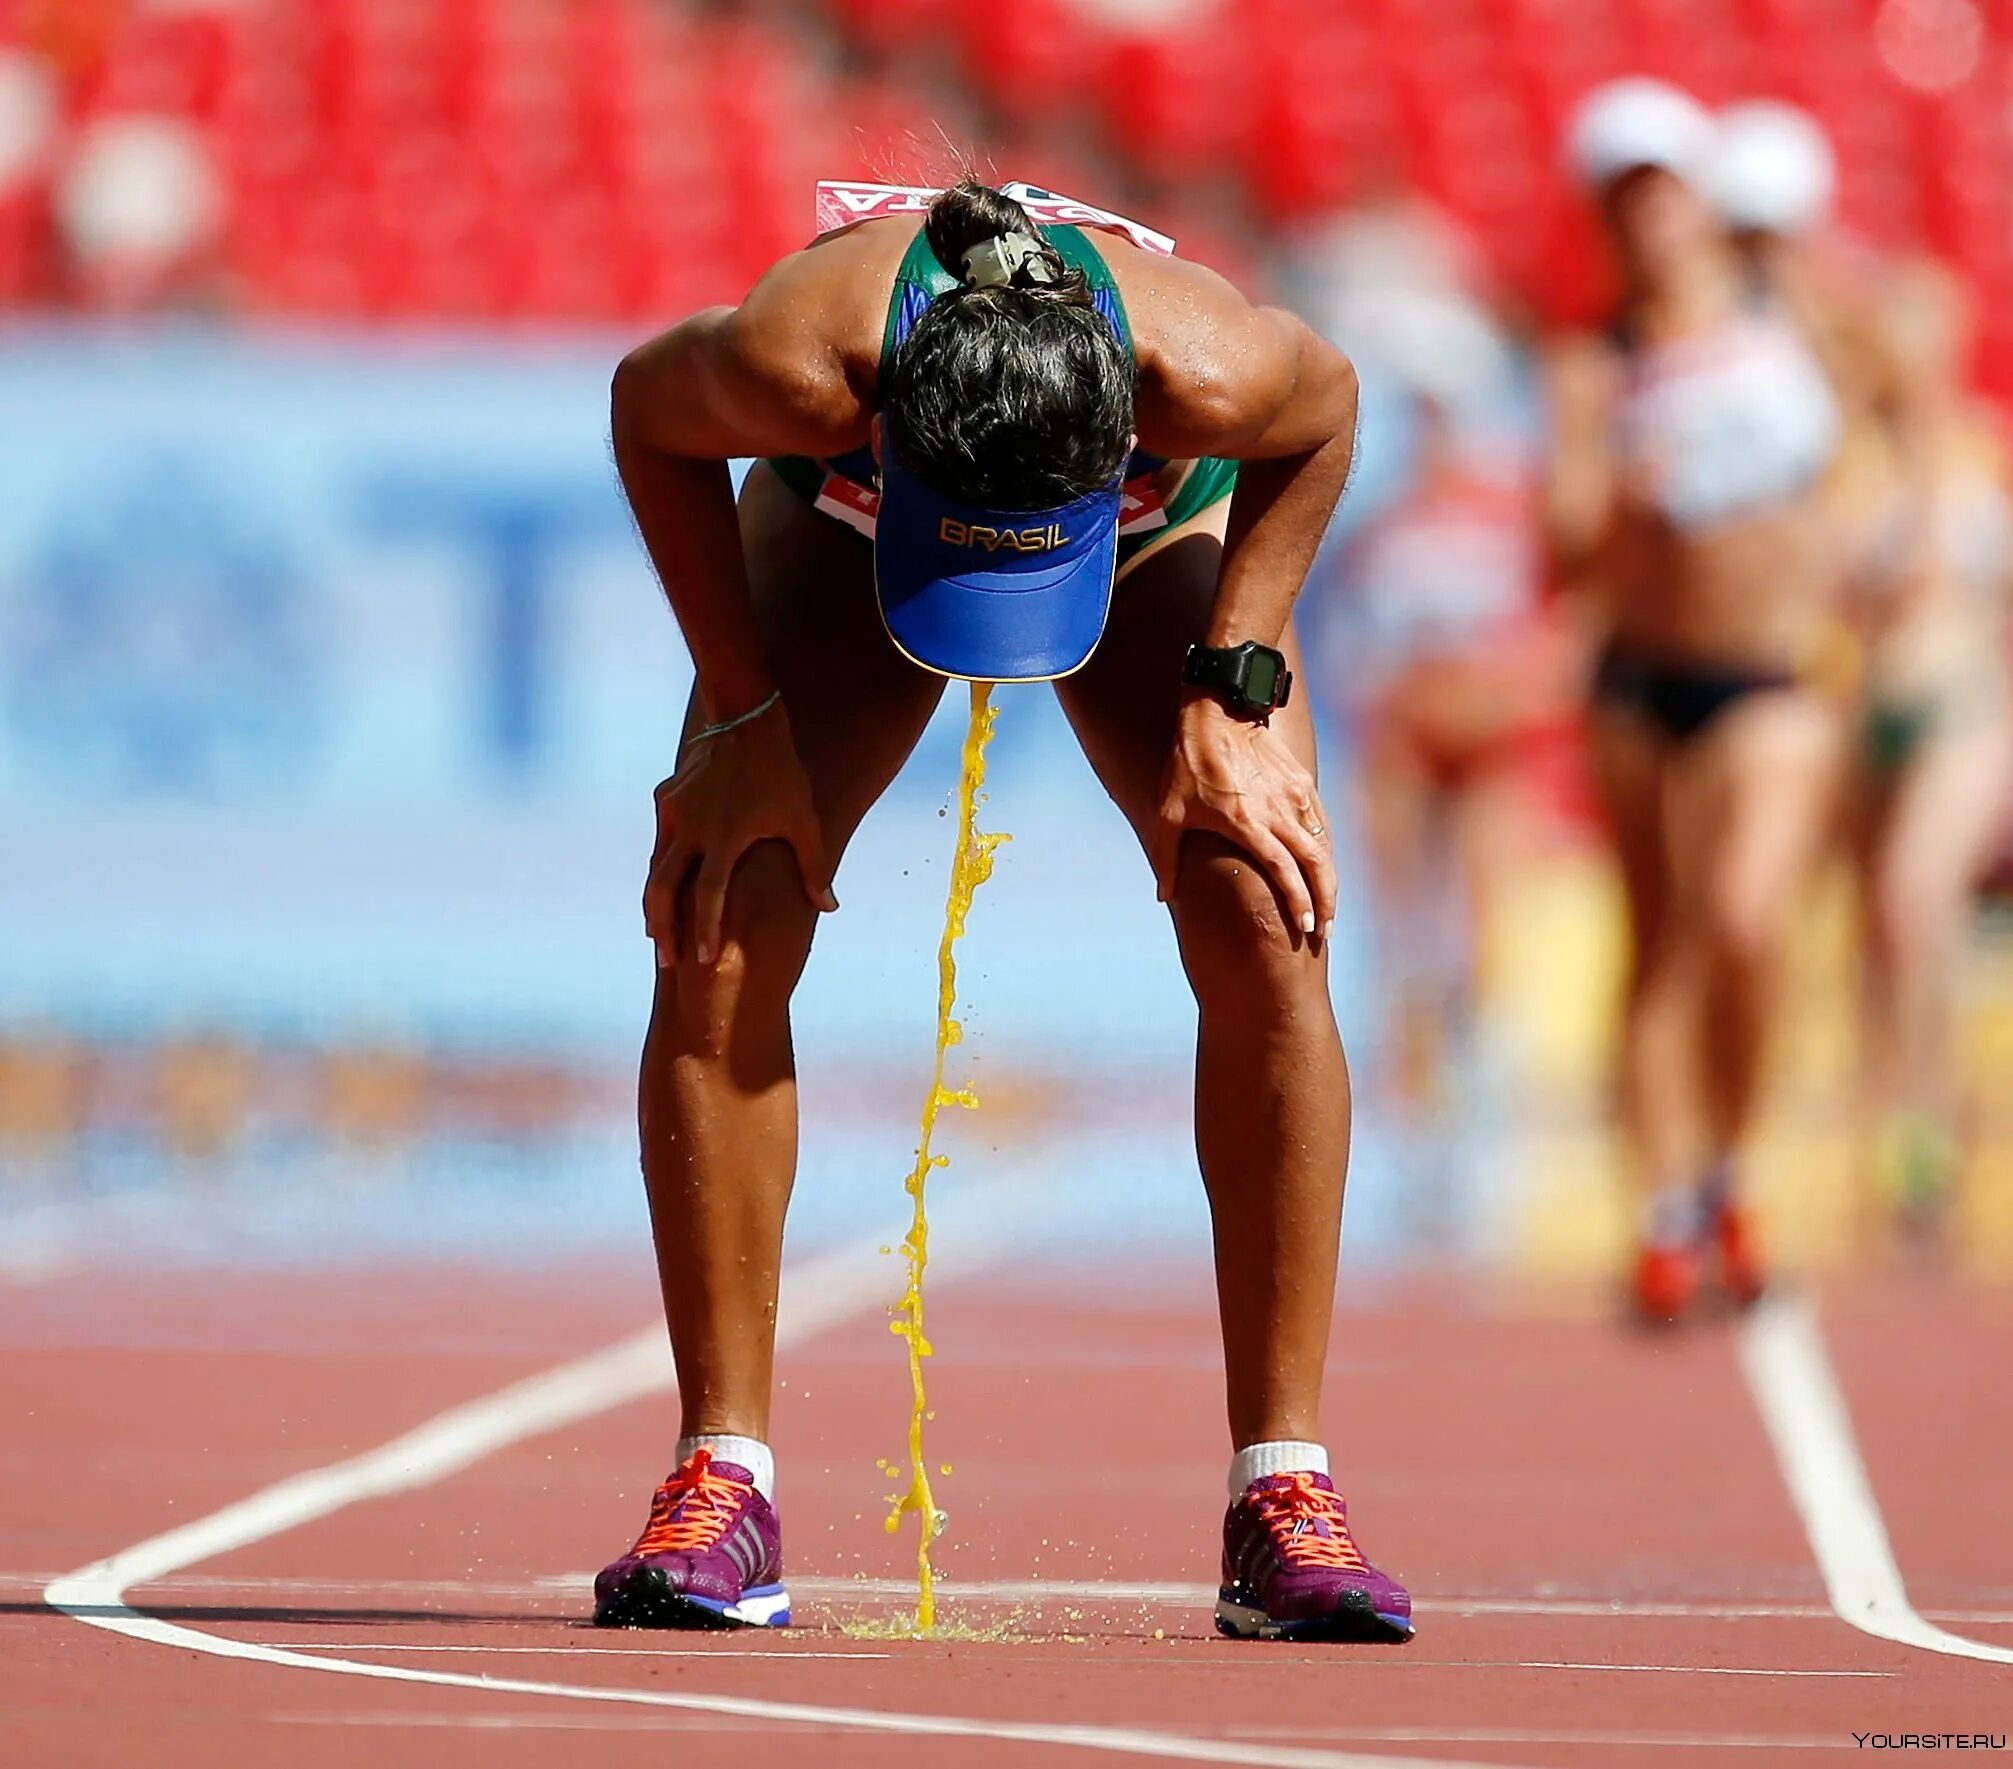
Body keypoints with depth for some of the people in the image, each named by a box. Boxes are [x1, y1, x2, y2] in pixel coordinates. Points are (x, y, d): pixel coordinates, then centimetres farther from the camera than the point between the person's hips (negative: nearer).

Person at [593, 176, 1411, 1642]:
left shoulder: (1203, 372, -44)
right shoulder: (800, 366, -44)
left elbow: (1327, 408, -18)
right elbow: (647, 409, -19)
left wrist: (1234, 700, -22)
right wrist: (741, 718, -20)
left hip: (1163, 530, 0)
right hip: (844, 518, 0)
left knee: (1263, 930, -19)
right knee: (718, 930, -18)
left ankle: (1285, 1487, -12)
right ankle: (723, 1483, -9)